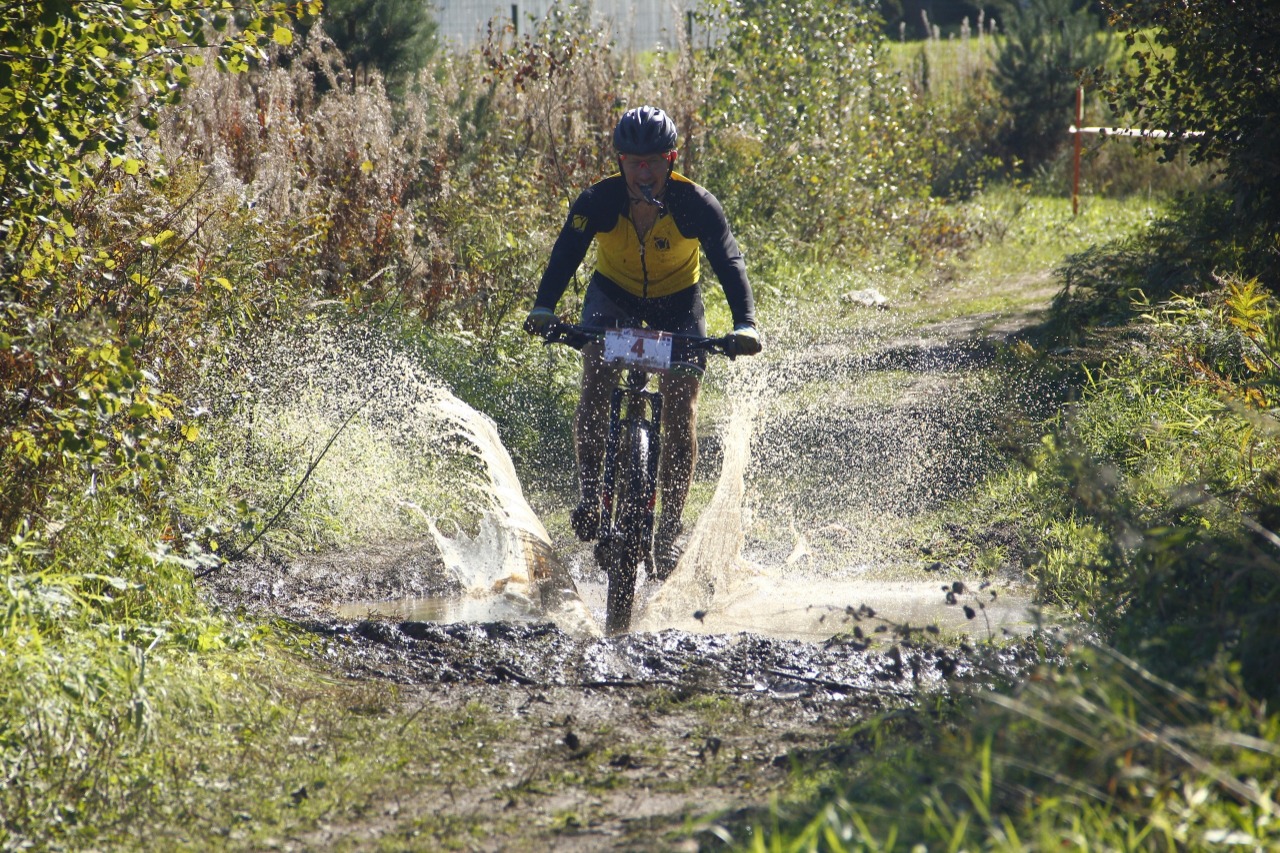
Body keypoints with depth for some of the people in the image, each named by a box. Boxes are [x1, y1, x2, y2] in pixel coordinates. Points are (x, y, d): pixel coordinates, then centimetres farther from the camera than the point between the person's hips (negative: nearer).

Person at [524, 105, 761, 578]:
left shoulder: (696, 205, -26)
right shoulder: (599, 201, -24)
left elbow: (729, 263, -32)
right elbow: (566, 254, -31)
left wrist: (745, 324, -48)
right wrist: (543, 309, -48)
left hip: (677, 300, -1)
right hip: (614, 292, 1)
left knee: (680, 411, -13)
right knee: (597, 380, -26)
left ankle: (669, 529, -5)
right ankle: (588, 493, -12)